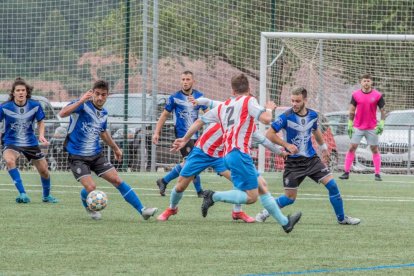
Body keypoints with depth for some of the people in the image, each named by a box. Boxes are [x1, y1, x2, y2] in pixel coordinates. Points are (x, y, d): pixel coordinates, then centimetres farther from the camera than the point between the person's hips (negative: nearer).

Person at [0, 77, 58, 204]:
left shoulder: (35, 106, -10)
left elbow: (40, 122, 6)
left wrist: (41, 135, -10)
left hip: (30, 143, 3)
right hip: (11, 143, -3)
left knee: (44, 170, 10)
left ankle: (46, 196, 40)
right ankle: (23, 194, -33)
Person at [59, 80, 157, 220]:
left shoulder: (103, 113, 7)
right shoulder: (83, 105, -15)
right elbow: (62, 114, -32)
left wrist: (115, 148, 34)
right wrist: (81, 101, -39)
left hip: (96, 155, 6)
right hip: (77, 157, -6)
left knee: (117, 180, -2)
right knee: (90, 187, -18)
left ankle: (142, 210, 1)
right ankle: (88, 207, 17)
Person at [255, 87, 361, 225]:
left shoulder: (312, 115, 0)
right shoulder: (286, 117, -15)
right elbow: (269, 134, -14)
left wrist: (324, 147, 31)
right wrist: (287, 145, -23)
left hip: (311, 158, 4)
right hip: (293, 161, -4)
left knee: (332, 185, -5)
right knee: (290, 197, -5)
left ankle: (341, 218, 10)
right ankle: (266, 212, 18)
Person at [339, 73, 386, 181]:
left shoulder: (378, 95, -5)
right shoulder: (356, 95, 0)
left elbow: (383, 110, 0)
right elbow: (352, 111, 6)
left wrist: (381, 124, -9)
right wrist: (350, 125, 2)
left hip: (372, 128, -1)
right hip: (357, 127, 1)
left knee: (375, 149, 2)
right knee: (352, 148, -3)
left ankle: (377, 174, 7)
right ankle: (346, 172, 2)